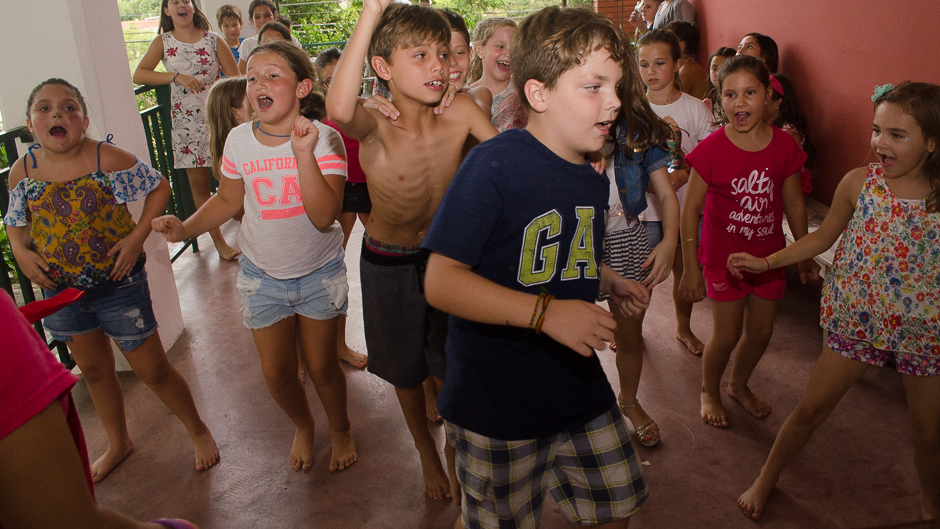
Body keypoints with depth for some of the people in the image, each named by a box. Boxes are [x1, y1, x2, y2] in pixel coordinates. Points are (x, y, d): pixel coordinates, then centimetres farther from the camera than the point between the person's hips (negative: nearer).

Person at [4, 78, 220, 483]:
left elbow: (159, 187, -6)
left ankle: (198, 431, 30)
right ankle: (118, 445, 44)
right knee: (93, 370, 22)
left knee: (152, 370, 5)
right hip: (60, 289, 5)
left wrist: (138, 235, -16)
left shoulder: (108, 159, -17)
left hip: (117, 283, -5)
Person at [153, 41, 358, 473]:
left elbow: (325, 217, -30)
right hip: (262, 274, 3)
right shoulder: (239, 140, -9)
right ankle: (302, 427, 42)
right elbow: (229, 200, 8)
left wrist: (303, 154, -39)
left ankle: (340, 428, 39)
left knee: (322, 366, 9)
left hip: (319, 274, -3)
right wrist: (185, 228, -8)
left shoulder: (323, 139, -19)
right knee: (276, 372, 10)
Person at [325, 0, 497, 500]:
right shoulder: (375, 127, -27)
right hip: (389, 265, -2)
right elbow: (339, 110, -51)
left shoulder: (460, 112, -18)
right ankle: (426, 451, 47)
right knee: (407, 370, 19)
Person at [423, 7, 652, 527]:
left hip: (579, 386, 7)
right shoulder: (493, 164, -22)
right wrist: (545, 312, -33)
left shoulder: (592, 177, 4)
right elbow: (442, 281, -25)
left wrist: (606, 279, 1)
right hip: (496, 406, -6)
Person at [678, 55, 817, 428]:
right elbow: (690, 209, -12)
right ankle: (709, 389, 33)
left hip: (769, 255, 4)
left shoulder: (784, 146, -6)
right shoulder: (712, 148, -17)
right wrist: (690, 267, -11)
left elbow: (794, 203, 6)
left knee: (761, 332, 15)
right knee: (727, 334, 5)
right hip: (724, 256, -4)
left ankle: (739, 385, 43)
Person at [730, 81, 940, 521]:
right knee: (812, 408, 11)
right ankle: (766, 480, 33)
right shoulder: (858, 183, -11)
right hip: (856, 319, 1)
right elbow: (822, 237, 2)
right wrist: (766, 262, -4)